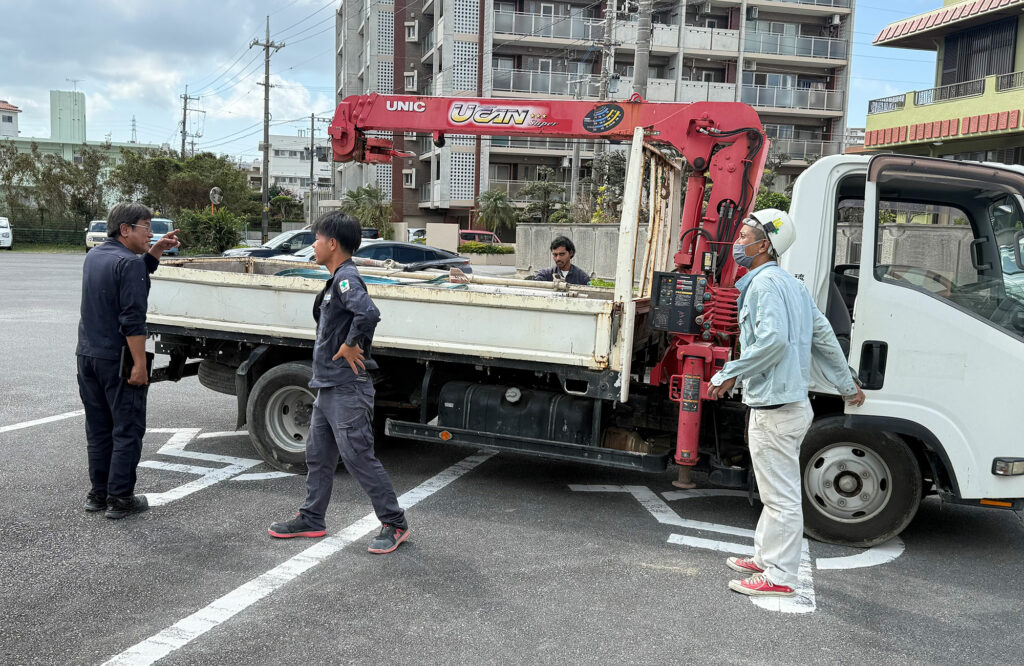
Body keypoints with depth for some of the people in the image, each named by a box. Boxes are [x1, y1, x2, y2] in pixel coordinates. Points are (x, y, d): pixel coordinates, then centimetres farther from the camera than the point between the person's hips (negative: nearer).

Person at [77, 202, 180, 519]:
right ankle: (119, 498, 3)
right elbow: (133, 319, -22)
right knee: (127, 430, 0)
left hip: (87, 355, 9)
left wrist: (155, 253, 14)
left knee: (98, 428, 15)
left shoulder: (95, 255, 11)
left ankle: (98, 493, 22)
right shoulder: (129, 262, -16)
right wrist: (139, 364, -22)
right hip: (116, 359, -8)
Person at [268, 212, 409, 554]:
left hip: (347, 388, -10)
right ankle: (311, 519, 30)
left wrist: (350, 345, -23)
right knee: (318, 455, 17)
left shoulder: (346, 278, -17)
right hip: (328, 386, 10)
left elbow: (369, 313, -36)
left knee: (358, 456, -5)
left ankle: (395, 524, 5)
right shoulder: (337, 280, 15)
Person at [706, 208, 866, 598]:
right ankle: (765, 557, 32)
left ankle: (779, 577, 7)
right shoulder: (791, 283, 17)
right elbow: (824, 336, 21)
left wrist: (730, 374, -19)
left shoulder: (764, 283, -14)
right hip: (792, 403, 11)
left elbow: (772, 339, -28)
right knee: (777, 491, 20)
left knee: (781, 495, -2)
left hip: (774, 408, -11)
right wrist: (847, 385, 28)